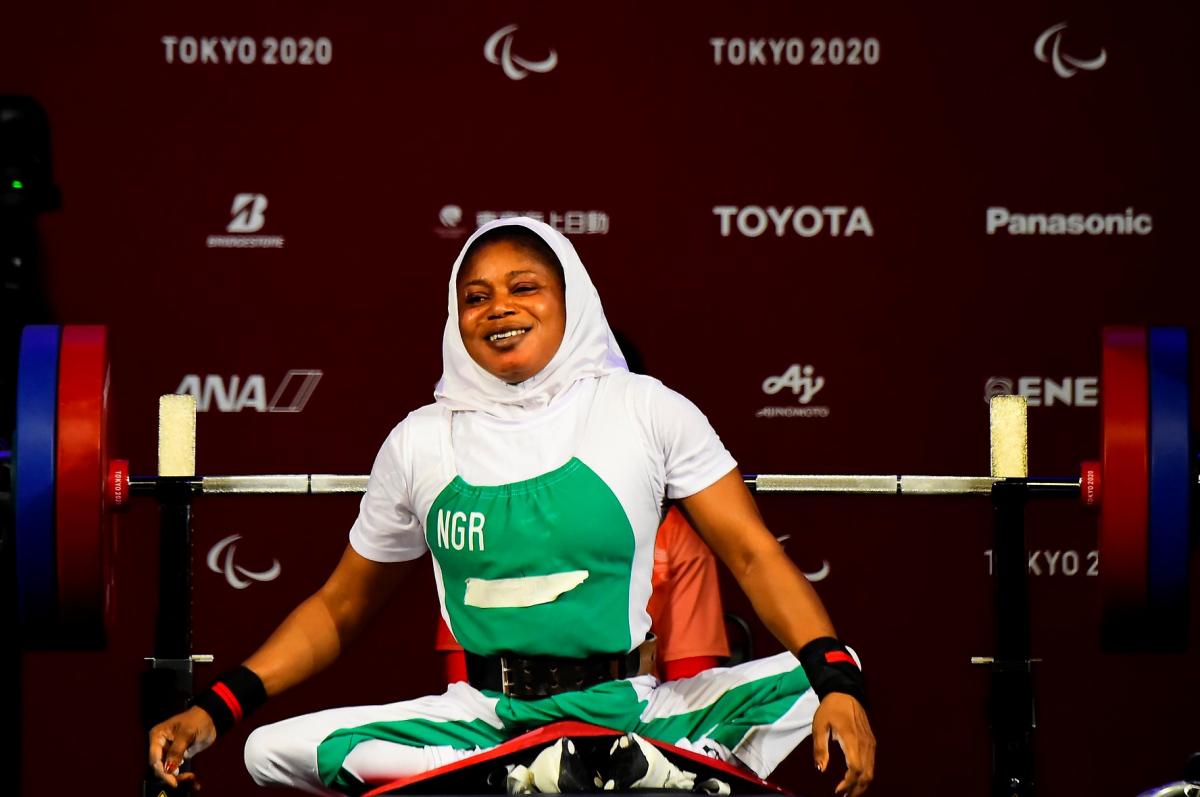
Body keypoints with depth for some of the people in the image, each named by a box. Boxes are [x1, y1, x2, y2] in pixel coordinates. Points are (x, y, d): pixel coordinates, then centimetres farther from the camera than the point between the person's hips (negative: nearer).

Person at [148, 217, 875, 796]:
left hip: (631, 705, -2)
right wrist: (213, 711, 4)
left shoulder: (644, 410, 3)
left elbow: (753, 555, -3)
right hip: (481, 719, 2)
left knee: (813, 695, -25)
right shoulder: (421, 442, 9)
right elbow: (339, 611, 17)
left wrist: (838, 683, -20)